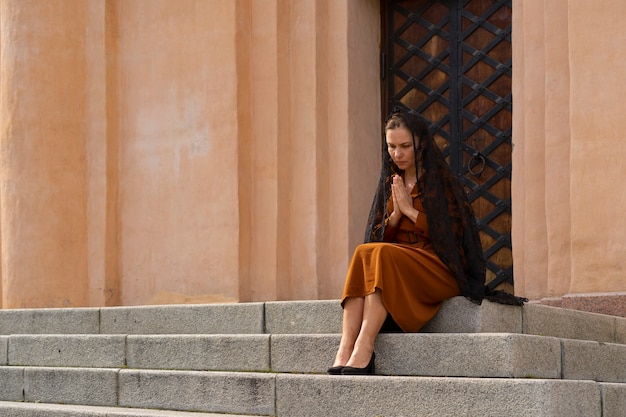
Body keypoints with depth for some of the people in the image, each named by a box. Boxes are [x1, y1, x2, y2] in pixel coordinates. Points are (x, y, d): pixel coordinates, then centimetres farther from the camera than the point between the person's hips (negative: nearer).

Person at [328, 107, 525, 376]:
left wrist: (410, 210, -6)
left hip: (438, 269, -4)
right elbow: (378, 236, 14)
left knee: (382, 256, -33)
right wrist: (396, 213, -5)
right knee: (364, 254, -29)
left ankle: (363, 352, -46)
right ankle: (345, 350, -44)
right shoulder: (390, 183, 18)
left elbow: (450, 232, -6)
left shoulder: (442, 181, 3)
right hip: (397, 259, 5)